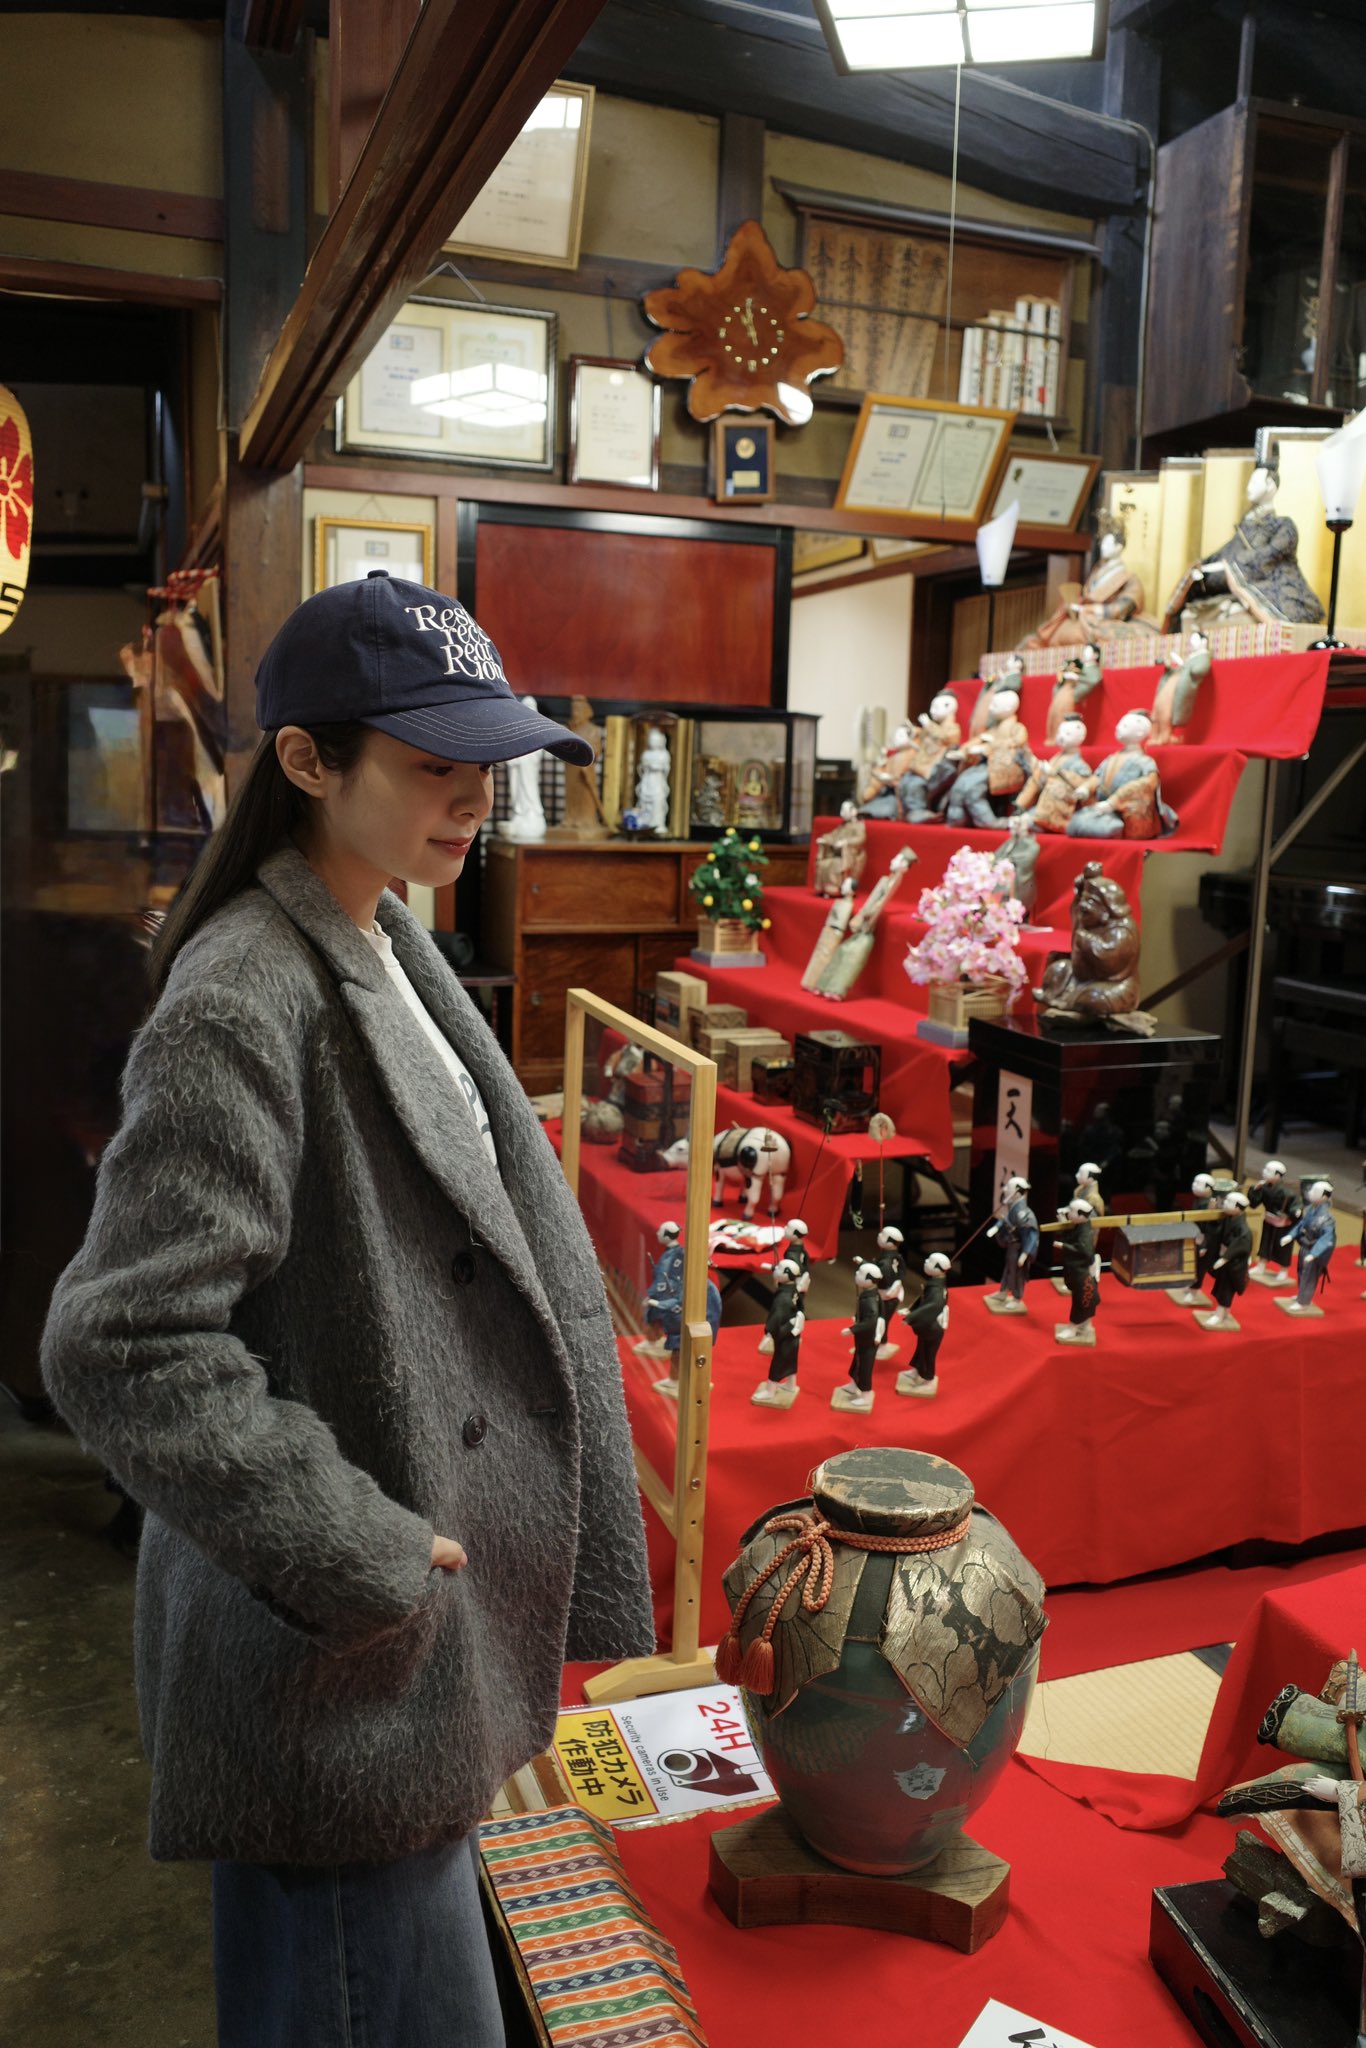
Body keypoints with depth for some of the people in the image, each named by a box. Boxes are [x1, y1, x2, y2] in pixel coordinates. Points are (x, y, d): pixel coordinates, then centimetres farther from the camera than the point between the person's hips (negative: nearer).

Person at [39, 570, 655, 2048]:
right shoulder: (240, 1006, -24)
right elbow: (120, 1348, -28)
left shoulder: (390, 947, 6)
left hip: (428, 1591, 9)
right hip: (336, 1651, -8)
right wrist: (357, 1557, -21)